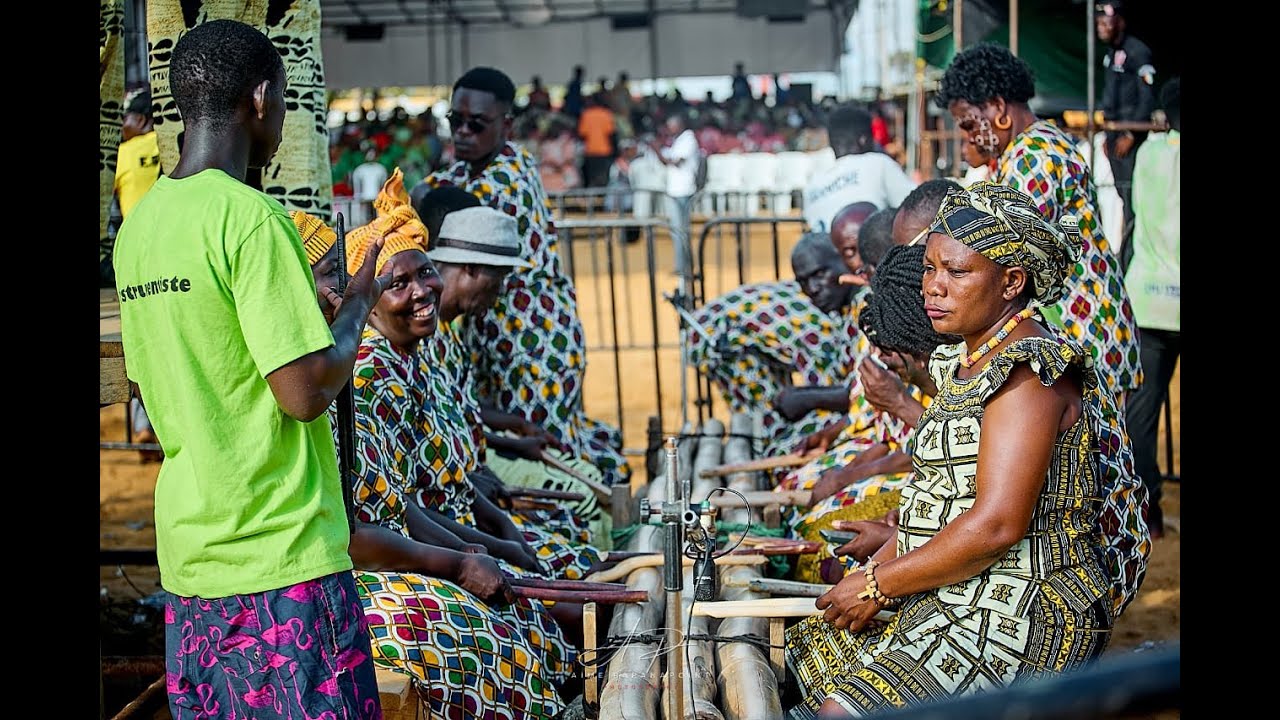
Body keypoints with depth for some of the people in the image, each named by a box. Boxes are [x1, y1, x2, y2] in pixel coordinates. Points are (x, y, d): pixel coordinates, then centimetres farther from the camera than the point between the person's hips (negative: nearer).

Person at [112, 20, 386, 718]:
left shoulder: (137, 224, 10)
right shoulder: (252, 216, -15)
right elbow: (306, 393, -18)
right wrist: (357, 302, -1)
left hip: (188, 555, 8)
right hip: (283, 559, -8)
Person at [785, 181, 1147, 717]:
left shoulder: (1030, 371, -18)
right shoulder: (974, 366, 15)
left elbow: (997, 525, -25)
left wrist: (878, 585, -16)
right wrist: (874, 571, 2)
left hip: (1021, 619, -11)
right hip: (958, 601, 11)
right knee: (810, 651, 17)